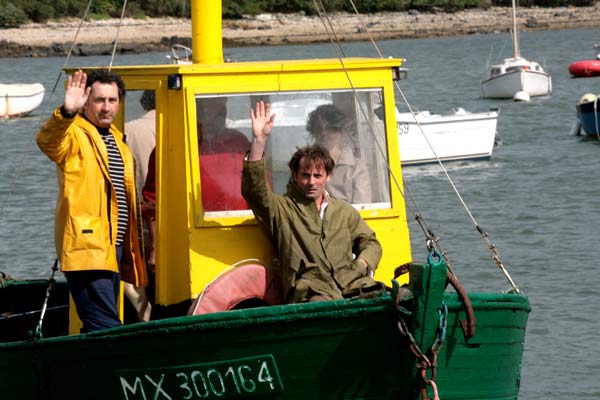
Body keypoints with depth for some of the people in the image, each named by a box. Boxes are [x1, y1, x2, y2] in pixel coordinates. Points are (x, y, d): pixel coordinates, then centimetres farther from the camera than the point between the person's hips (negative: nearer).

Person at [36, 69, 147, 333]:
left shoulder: (116, 140, 21)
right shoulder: (75, 135, -5)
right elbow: (48, 141, -29)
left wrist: (128, 247, 22)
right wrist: (66, 113, -49)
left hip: (113, 248, 9)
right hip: (87, 248, -9)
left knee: (98, 330, 13)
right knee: (106, 330, -18)